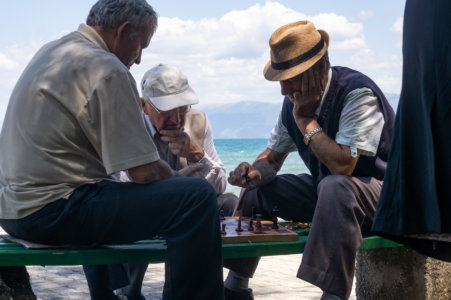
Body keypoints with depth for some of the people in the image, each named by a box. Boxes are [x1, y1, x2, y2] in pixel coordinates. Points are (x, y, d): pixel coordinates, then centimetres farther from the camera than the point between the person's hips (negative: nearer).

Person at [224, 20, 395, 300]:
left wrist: (306, 119, -25)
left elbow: (342, 165, -33)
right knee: (256, 187, 2)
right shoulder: (296, 98, 0)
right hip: (323, 191, 8)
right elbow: (272, 157, 7)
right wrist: (256, 171, -17)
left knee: (334, 186, -39)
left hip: (378, 191, -8)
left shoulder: (357, 93, -24)